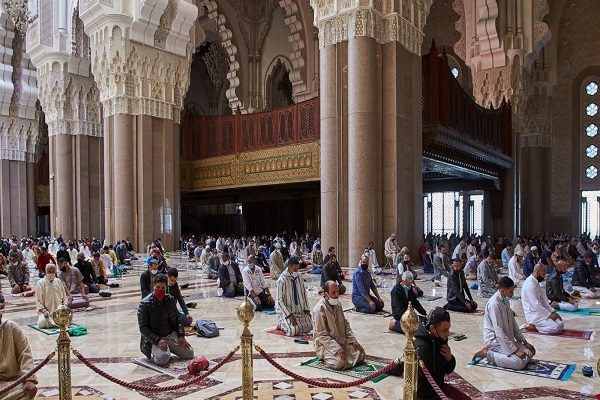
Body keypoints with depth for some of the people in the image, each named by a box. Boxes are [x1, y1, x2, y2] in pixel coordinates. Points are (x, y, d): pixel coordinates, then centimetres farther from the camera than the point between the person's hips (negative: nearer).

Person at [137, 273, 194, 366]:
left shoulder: (170, 300, 3)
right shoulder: (144, 304, -13)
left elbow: (177, 318, 13)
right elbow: (143, 328, -14)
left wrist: (181, 335, 0)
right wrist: (157, 340, -24)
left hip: (172, 335, 6)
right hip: (155, 338, -5)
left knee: (189, 354, -2)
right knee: (162, 358, -31)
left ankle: (169, 348, 20)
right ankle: (154, 352, 4)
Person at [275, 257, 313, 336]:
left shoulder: (299, 276, -2)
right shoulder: (282, 280, -19)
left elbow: (304, 293, 8)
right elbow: (279, 301, -17)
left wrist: (306, 309, 1)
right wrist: (289, 315, -22)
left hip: (300, 310, 6)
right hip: (286, 310, -6)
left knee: (309, 327, -8)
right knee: (294, 331, -24)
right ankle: (282, 324, 6)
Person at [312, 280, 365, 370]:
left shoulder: (338, 304, 4)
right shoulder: (319, 309, -20)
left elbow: (345, 324, 14)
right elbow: (322, 335, -21)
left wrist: (353, 340, 1)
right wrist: (337, 349, -25)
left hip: (342, 340, 7)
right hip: (325, 344, -7)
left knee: (361, 354, -4)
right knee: (340, 363, -28)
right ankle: (324, 357, 1)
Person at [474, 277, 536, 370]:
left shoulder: (505, 300, 5)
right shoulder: (494, 304, -24)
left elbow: (513, 323, 14)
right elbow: (499, 332, -24)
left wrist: (525, 342, 10)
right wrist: (515, 350, -22)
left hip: (507, 338, 9)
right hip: (495, 339, -9)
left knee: (530, 353, 1)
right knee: (519, 362, -22)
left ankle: (492, 351, 7)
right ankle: (488, 354, -6)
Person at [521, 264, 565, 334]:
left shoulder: (536, 282, 11)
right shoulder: (530, 284, -22)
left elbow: (543, 299, 15)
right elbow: (536, 304, -24)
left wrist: (553, 312, 4)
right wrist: (549, 315, -15)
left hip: (540, 311, 10)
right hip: (533, 314, -10)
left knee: (560, 324, 4)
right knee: (555, 328, -21)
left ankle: (535, 324, 7)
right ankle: (532, 326, -3)